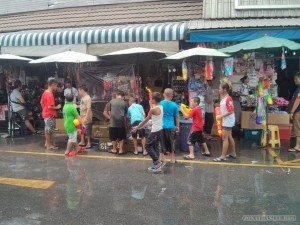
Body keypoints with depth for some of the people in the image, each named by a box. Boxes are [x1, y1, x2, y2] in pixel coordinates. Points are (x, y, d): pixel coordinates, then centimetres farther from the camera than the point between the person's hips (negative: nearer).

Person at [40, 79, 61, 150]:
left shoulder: (45, 92, 6)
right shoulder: (50, 95, -23)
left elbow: (41, 102, 16)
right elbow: (50, 107, -26)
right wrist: (57, 107, -12)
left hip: (46, 113, 10)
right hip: (50, 115, -10)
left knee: (48, 129, 19)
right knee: (49, 130, 0)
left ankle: (47, 143, 29)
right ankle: (49, 145, 10)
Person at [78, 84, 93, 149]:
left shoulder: (87, 98, -20)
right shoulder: (82, 98, 7)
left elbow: (89, 108, -25)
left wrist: (86, 118, -28)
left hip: (86, 118, -9)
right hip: (82, 117, 9)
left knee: (87, 131, 2)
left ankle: (89, 143, 16)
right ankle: (82, 142, 33)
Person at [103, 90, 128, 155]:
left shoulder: (111, 101, 3)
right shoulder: (124, 103, 2)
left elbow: (105, 112, 3)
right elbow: (125, 115, 5)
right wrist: (125, 124, 14)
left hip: (113, 122, 0)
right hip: (121, 122, 0)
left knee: (113, 137, 14)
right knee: (121, 137, 13)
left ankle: (114, 150, 24)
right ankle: (121, 150, 15)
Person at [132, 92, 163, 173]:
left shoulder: (153, 109, -17)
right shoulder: (161, 107, 6)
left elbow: (145, 120, -12)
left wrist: (137, 128, -4)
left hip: (155, 130, -8)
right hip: (160, 129, 8)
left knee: (148, 146, 2)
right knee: (155, 146, 13)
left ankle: (157, 161, -3)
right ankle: (155, 165, 16)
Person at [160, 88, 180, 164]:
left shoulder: (160, 103, -6)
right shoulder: (174, 105, -4)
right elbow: (177, 117, 3)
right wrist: (177, 126, 15)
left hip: (161, 126, -1)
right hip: (171, 126, 1)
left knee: (162, 143, 8)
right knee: (171, 143, 16)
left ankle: (162, 159, 10)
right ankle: (172, 158, 28)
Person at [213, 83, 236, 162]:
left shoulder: (228, 99, -18)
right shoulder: (223, 98, 11)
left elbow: (231, 111, -23)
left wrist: (221, 116, -21)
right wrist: (220, 116, 9)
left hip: (228, 122, -10)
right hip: (225, 121, 10)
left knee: (225, 138, -7)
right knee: (229, 138, 17)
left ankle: (223, 156, -3)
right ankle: (233, 154, 28)